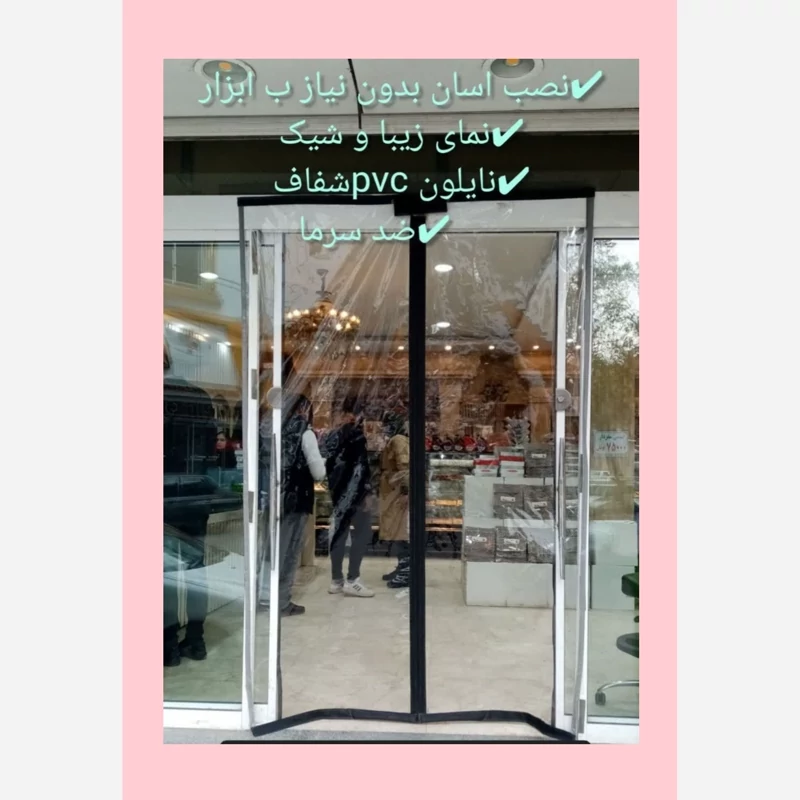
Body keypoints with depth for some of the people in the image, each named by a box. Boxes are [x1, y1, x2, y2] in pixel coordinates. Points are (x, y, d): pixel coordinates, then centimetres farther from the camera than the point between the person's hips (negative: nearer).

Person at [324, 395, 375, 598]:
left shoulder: (334, 436, 9)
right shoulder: (357, 435, -12)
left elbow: (330, 464, 12)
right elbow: (362, 467, -16)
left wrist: (334, 489, 18)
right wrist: (367, 493, -13)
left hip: (338, 491, 8)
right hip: (354, 492, -8)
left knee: (339, 533, 10)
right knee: (362, 533, 1)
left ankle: (336, 580, 16)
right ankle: (352, 580, 0)